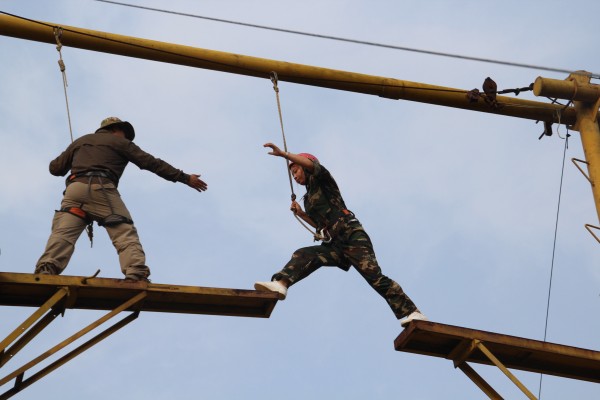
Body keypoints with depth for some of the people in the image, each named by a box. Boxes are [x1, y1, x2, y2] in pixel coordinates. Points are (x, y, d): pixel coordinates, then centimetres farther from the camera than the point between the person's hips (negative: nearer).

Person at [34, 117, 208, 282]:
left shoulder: (80, 141, 33)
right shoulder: (119, 142, 22)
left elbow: (54, 168, 31)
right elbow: (152, 163, 16)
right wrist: (185, 178, 17)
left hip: (75, 188, 4)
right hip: (101, 189, -3)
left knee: (62, 232, -9)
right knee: (125, 233, -8)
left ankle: (46, 269, -33)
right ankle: (136, 274, -28)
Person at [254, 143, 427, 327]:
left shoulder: (322, 181, 9)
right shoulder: (308, 198, 28)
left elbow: (313, 165, -13)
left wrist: (283, 154, -19)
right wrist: (301, 214, 18)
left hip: (351, 235, -7)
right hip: (333, 244, 7)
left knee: (374, 276, -20)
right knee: (303, 255, -17)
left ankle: (411, 312, -24)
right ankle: (280, 284, -42)